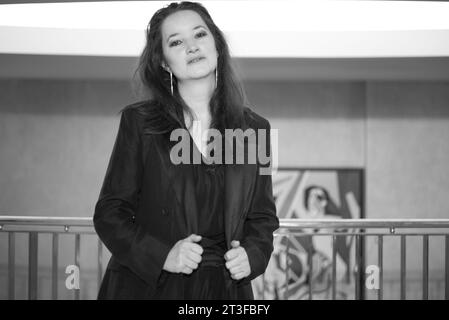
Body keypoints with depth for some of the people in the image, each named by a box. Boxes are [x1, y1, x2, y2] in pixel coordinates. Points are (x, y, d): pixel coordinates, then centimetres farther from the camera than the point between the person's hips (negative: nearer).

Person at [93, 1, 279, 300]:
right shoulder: (139, 122, -1)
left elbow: (263, 217, 12)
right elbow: (110, 212, -1)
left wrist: (251, 254, -8)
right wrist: (161, 255, -16)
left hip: (226, 286, 2)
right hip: (147, 284, -2)